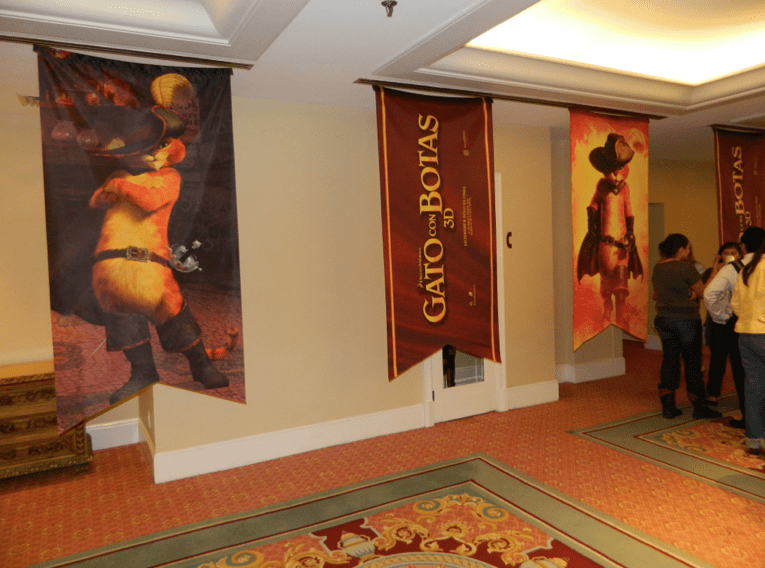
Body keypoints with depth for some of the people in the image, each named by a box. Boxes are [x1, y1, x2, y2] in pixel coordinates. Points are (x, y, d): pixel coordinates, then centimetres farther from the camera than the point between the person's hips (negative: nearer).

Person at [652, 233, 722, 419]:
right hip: (686, 320, -6)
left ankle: (668, 407, 13)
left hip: (664, 319, 6)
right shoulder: (686, 268, -16)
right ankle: (699, 407, 17)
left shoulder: (657, 267, 6)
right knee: (692, 363, 5)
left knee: (669, 361, 11)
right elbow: (703, 292, -7)